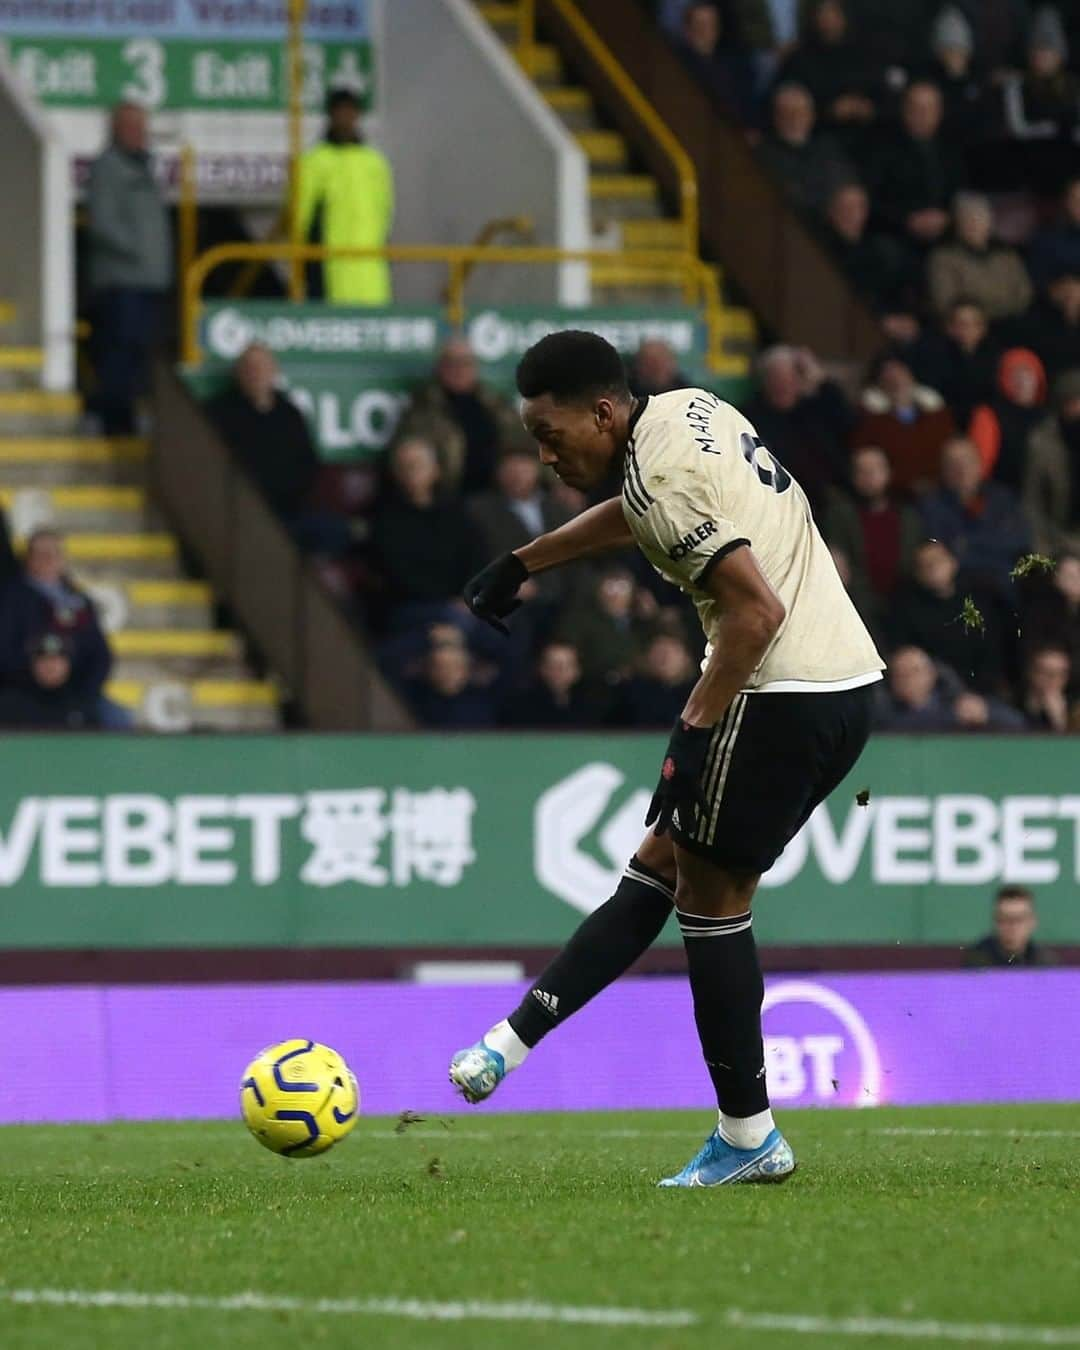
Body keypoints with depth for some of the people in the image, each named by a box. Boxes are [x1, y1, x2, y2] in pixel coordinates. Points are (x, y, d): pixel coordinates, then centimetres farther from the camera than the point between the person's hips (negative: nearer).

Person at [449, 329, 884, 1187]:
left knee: (711, 900, 1)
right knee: (660, 867, 11)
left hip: (779, 694, -10)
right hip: (847, 679, 10)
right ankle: (511, 1043, 13)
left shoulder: (662, 476, -17)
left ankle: (749, 1139, 5)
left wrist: (697, 723, -18)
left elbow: (758, 609, -25)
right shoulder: (690, 410, 12)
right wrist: (525, 563, 40)